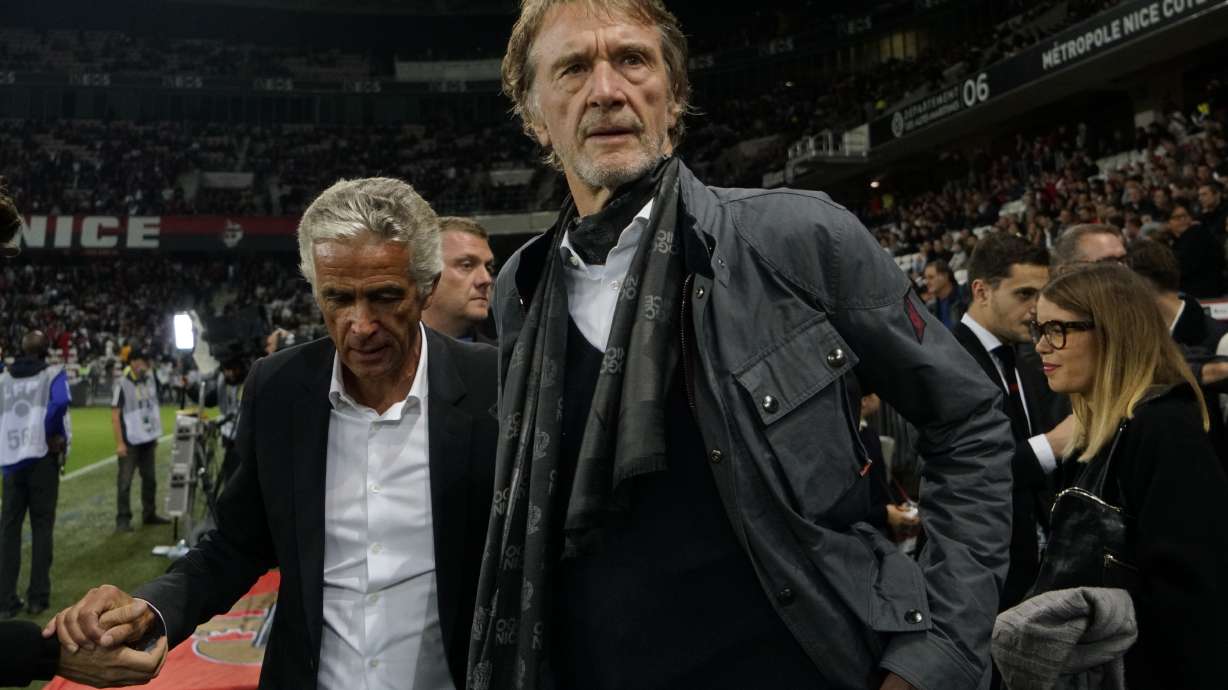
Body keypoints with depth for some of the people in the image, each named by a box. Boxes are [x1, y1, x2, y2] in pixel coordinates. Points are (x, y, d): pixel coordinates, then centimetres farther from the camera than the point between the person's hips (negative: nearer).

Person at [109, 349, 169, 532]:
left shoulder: (150, 380, 7)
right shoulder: (122, 384, -12)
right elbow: (115, 416, -12)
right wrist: (119, 443, -16)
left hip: (148, 440, 6)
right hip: (130, 441, -6)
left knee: (150, 479, 13)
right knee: (125, 481, -3)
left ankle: (149, 514, 24)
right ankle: (123, 519, 3)